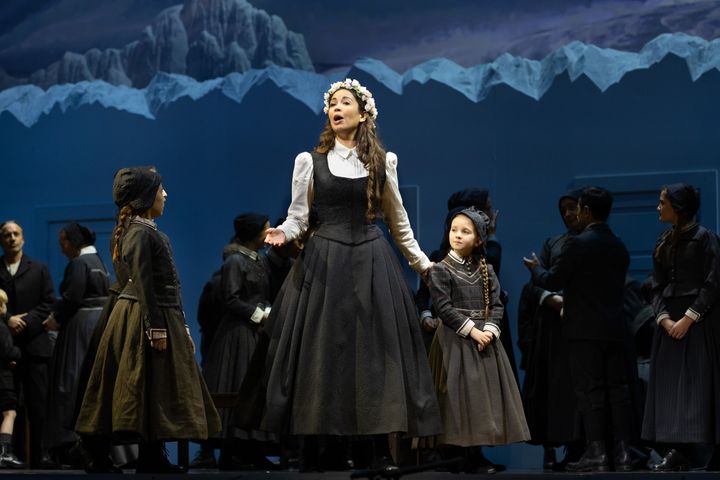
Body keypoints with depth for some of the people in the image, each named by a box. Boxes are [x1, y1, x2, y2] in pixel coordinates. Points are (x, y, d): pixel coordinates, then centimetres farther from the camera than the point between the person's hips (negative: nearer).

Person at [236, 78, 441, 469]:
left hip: (372, 263, 1)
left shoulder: (382, 161, 7)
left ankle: (381, 448, 3)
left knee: (376, 351, -1)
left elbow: (398, 221, 15)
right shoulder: (310, 160, 3)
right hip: (324, 261, -1)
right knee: (323, 352, -2)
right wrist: (283, 233, -19)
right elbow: (297, 217, 3)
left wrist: (423, 263, 17)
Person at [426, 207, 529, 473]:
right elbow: (444, 308, -11)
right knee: (461, 395, -7)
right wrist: (472, 330, -16)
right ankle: (454, 457, -4)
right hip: (456, 340, -5)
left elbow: (496, 304, 5)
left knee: (485, 394, 4)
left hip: (485, 337, 5)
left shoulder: (486, 270, 9)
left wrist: (490, 330, -13)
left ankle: (475, 454, 9)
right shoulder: (441, 270, -4)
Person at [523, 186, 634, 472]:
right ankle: (623, 454, 5)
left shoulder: (578, 243, -11)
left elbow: (553, 281, -8)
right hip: (615, 328, 6)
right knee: (617, 389, 6)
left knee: (590, 391, -4)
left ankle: (596, 454, -5)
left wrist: (535, 269, 13)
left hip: (586, 329, -6)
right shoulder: (619, 246, 11)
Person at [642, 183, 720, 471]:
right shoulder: (664, 243, 14)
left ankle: (684, 452, -11)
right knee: (667, 385, 0)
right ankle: (674, 452, -1)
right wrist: (663, 318, -5)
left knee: (693, 383, -9)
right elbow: (657, 286, 11)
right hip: (669, 320, 7)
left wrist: (688, 318, -15)